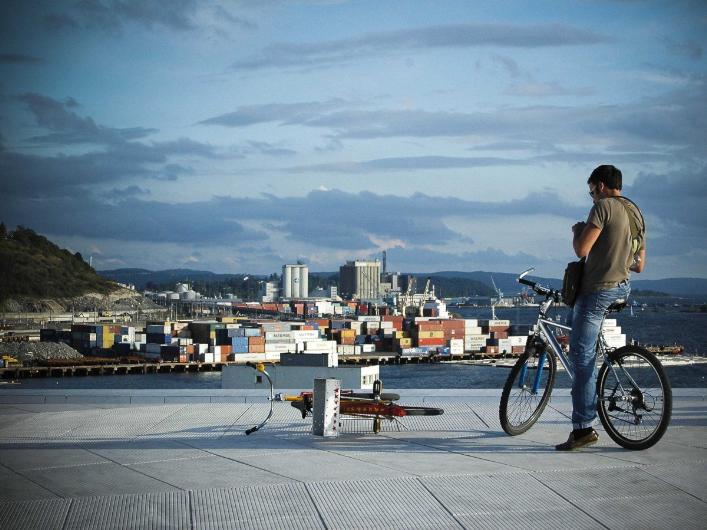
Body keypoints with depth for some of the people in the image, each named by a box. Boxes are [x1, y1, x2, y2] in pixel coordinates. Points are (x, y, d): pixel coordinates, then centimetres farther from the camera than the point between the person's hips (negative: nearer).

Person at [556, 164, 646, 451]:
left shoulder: (603, 206, -12)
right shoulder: (637, 213, 14)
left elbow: (581, 249, -17)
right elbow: (639, 266, 18)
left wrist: (578, 230, 3)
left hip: (598, 289, -9)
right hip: (623, 287, 9)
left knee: (582, 357, -8)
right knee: (575, 316, 34)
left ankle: (583, 428, -10)